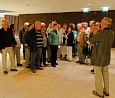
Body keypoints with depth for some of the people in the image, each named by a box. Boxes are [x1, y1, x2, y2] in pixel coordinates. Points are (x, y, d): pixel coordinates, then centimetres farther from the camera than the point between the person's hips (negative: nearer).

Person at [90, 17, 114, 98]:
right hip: (107, 57, 7)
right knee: (105, 74, 19)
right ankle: (106, 91, 32)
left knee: (98, 75, 6)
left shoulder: (100, 33, -23)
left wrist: (94, 34, 4)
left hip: (99, 57, -7)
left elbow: (91, 41, -11)